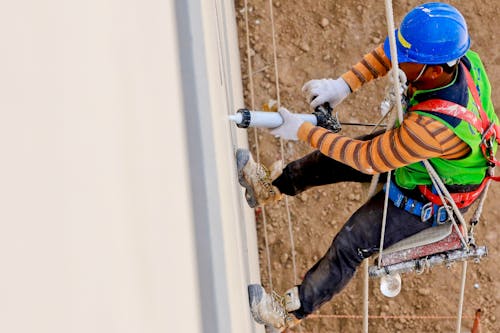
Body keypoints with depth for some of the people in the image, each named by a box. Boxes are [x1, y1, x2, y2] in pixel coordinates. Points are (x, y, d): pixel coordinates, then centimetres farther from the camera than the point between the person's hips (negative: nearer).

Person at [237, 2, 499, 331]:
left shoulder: (435, 126, -47)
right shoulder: (461, 57, -26)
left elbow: (368, 159, -32)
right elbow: (390, 51, -6)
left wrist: (302, 131, -24)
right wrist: (345, 84, -19)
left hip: (427, 197, -8)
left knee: (351, 243, -7)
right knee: (333, 159, 13)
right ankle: (271, 187, 38)